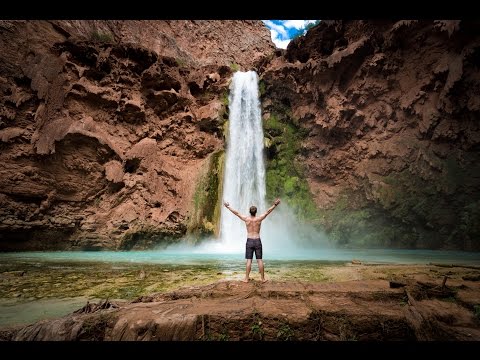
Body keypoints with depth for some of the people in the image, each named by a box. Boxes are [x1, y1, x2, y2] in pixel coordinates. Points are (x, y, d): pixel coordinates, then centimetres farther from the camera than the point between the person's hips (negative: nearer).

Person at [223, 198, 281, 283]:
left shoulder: (246, 219, -5)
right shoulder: (259, 219, -5)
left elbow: (236, 213, 0)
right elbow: (268, 212, 0)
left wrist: (228, 206, 8)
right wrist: (275, 204, 6)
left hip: (249, 241, 0)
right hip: (257, 241, 0)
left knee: (249, 260, 3)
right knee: (260, 260, 4)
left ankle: (246, 278, 7)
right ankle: (263, 278, 10)